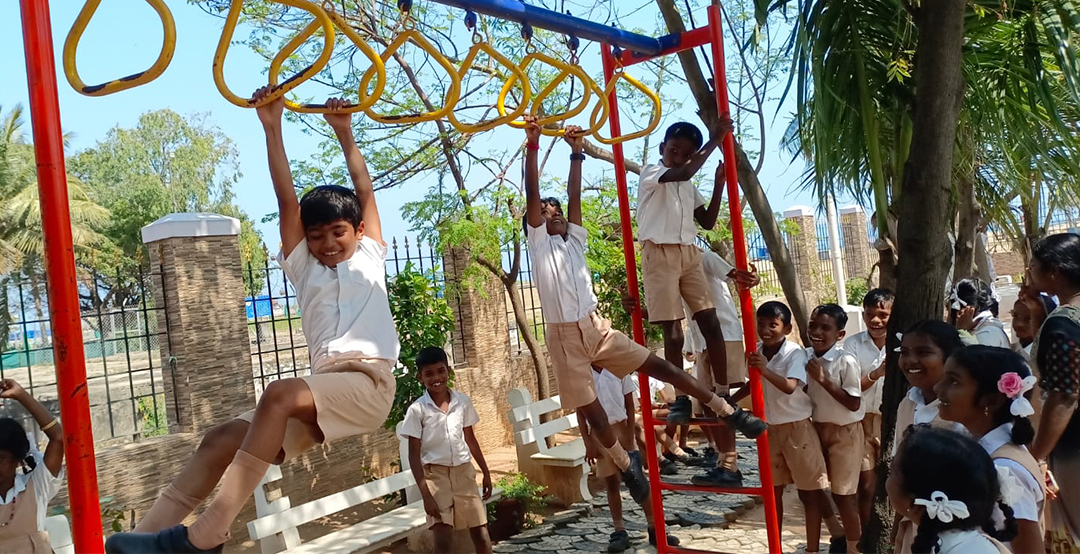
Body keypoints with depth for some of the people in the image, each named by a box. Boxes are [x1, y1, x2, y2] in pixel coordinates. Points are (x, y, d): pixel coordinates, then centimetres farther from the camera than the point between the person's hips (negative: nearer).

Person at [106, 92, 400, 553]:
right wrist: (272, 128, 10)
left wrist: (344, 133, 19)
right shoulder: (303, 268, 24)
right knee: (223, 439, -13)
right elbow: (287, 200, 16)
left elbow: (365, 192, 16)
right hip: (324, 386, 5)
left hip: (370, 381, -5)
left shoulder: (369, 257, 19)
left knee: (280, 394, -31)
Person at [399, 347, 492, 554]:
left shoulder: (463, 402, 0)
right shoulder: (417, 410, -11)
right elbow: (414, 455, -9)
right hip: (436, 475, -3)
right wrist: (425, 494, -14)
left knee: (481, 534, 6)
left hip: (464, 471, 3)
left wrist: (486, 472, 16)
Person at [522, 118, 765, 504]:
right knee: (589, 408, 3)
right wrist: (532, 145, -11)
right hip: (565, 336, -3)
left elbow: (574, 198, 10)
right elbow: (532, 193, -6)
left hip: (596, 327, 4)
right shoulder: (538, 242, 3)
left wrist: (577, 153, 9)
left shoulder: (574, 239, 16)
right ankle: (626, 465, 22)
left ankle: (729, 412, 4)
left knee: (658, 365, -1)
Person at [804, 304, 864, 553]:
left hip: (845, 432, -6)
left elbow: (854, 404, -22)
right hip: (817, 428, 6)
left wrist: (824, 379, -27)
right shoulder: (806, 356, -4)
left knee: (843, 493, 3)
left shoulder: (846, 361, -22)